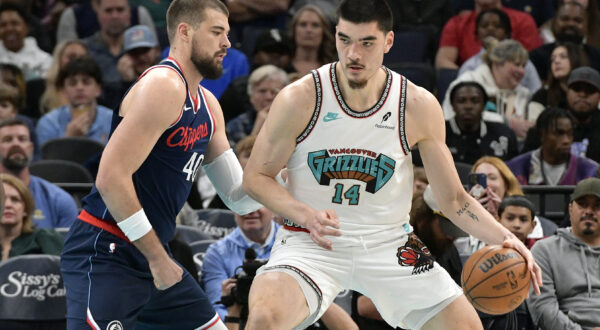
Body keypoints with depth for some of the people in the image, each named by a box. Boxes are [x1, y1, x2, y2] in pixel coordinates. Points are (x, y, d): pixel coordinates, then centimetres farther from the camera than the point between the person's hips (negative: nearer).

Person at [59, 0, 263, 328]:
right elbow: (111, 177, -23)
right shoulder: (163, 86, -15)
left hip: (149, 254, 10)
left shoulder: (208, 105, 15)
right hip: (104, 253, -10)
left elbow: (237, 197, 18)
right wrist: (157, 256, -18)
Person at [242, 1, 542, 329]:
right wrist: (306, 215, -22)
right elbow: (255, 177, -4)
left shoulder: (418, 107, -6)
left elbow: (453, 198, 3)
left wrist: (503, 238, -15)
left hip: (388, 244, 3)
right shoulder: (300, 99, -13)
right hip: (311, 241, -3)